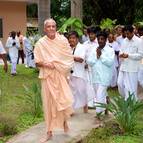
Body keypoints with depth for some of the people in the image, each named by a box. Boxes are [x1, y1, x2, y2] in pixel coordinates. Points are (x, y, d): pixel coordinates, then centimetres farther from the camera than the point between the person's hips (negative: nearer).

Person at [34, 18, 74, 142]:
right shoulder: (40, 43, -2)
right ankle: (49, 132, 17)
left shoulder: (62, 40, -1)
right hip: (47, 77, 0)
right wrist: (44, 64, -19)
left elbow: (70, 57, 3)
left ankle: (65, 121, 23)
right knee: (49, 103, 5)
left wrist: (56, 63, -9)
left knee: (65, 99, -10)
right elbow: (37, 62, 1)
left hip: (61, 75, 0)